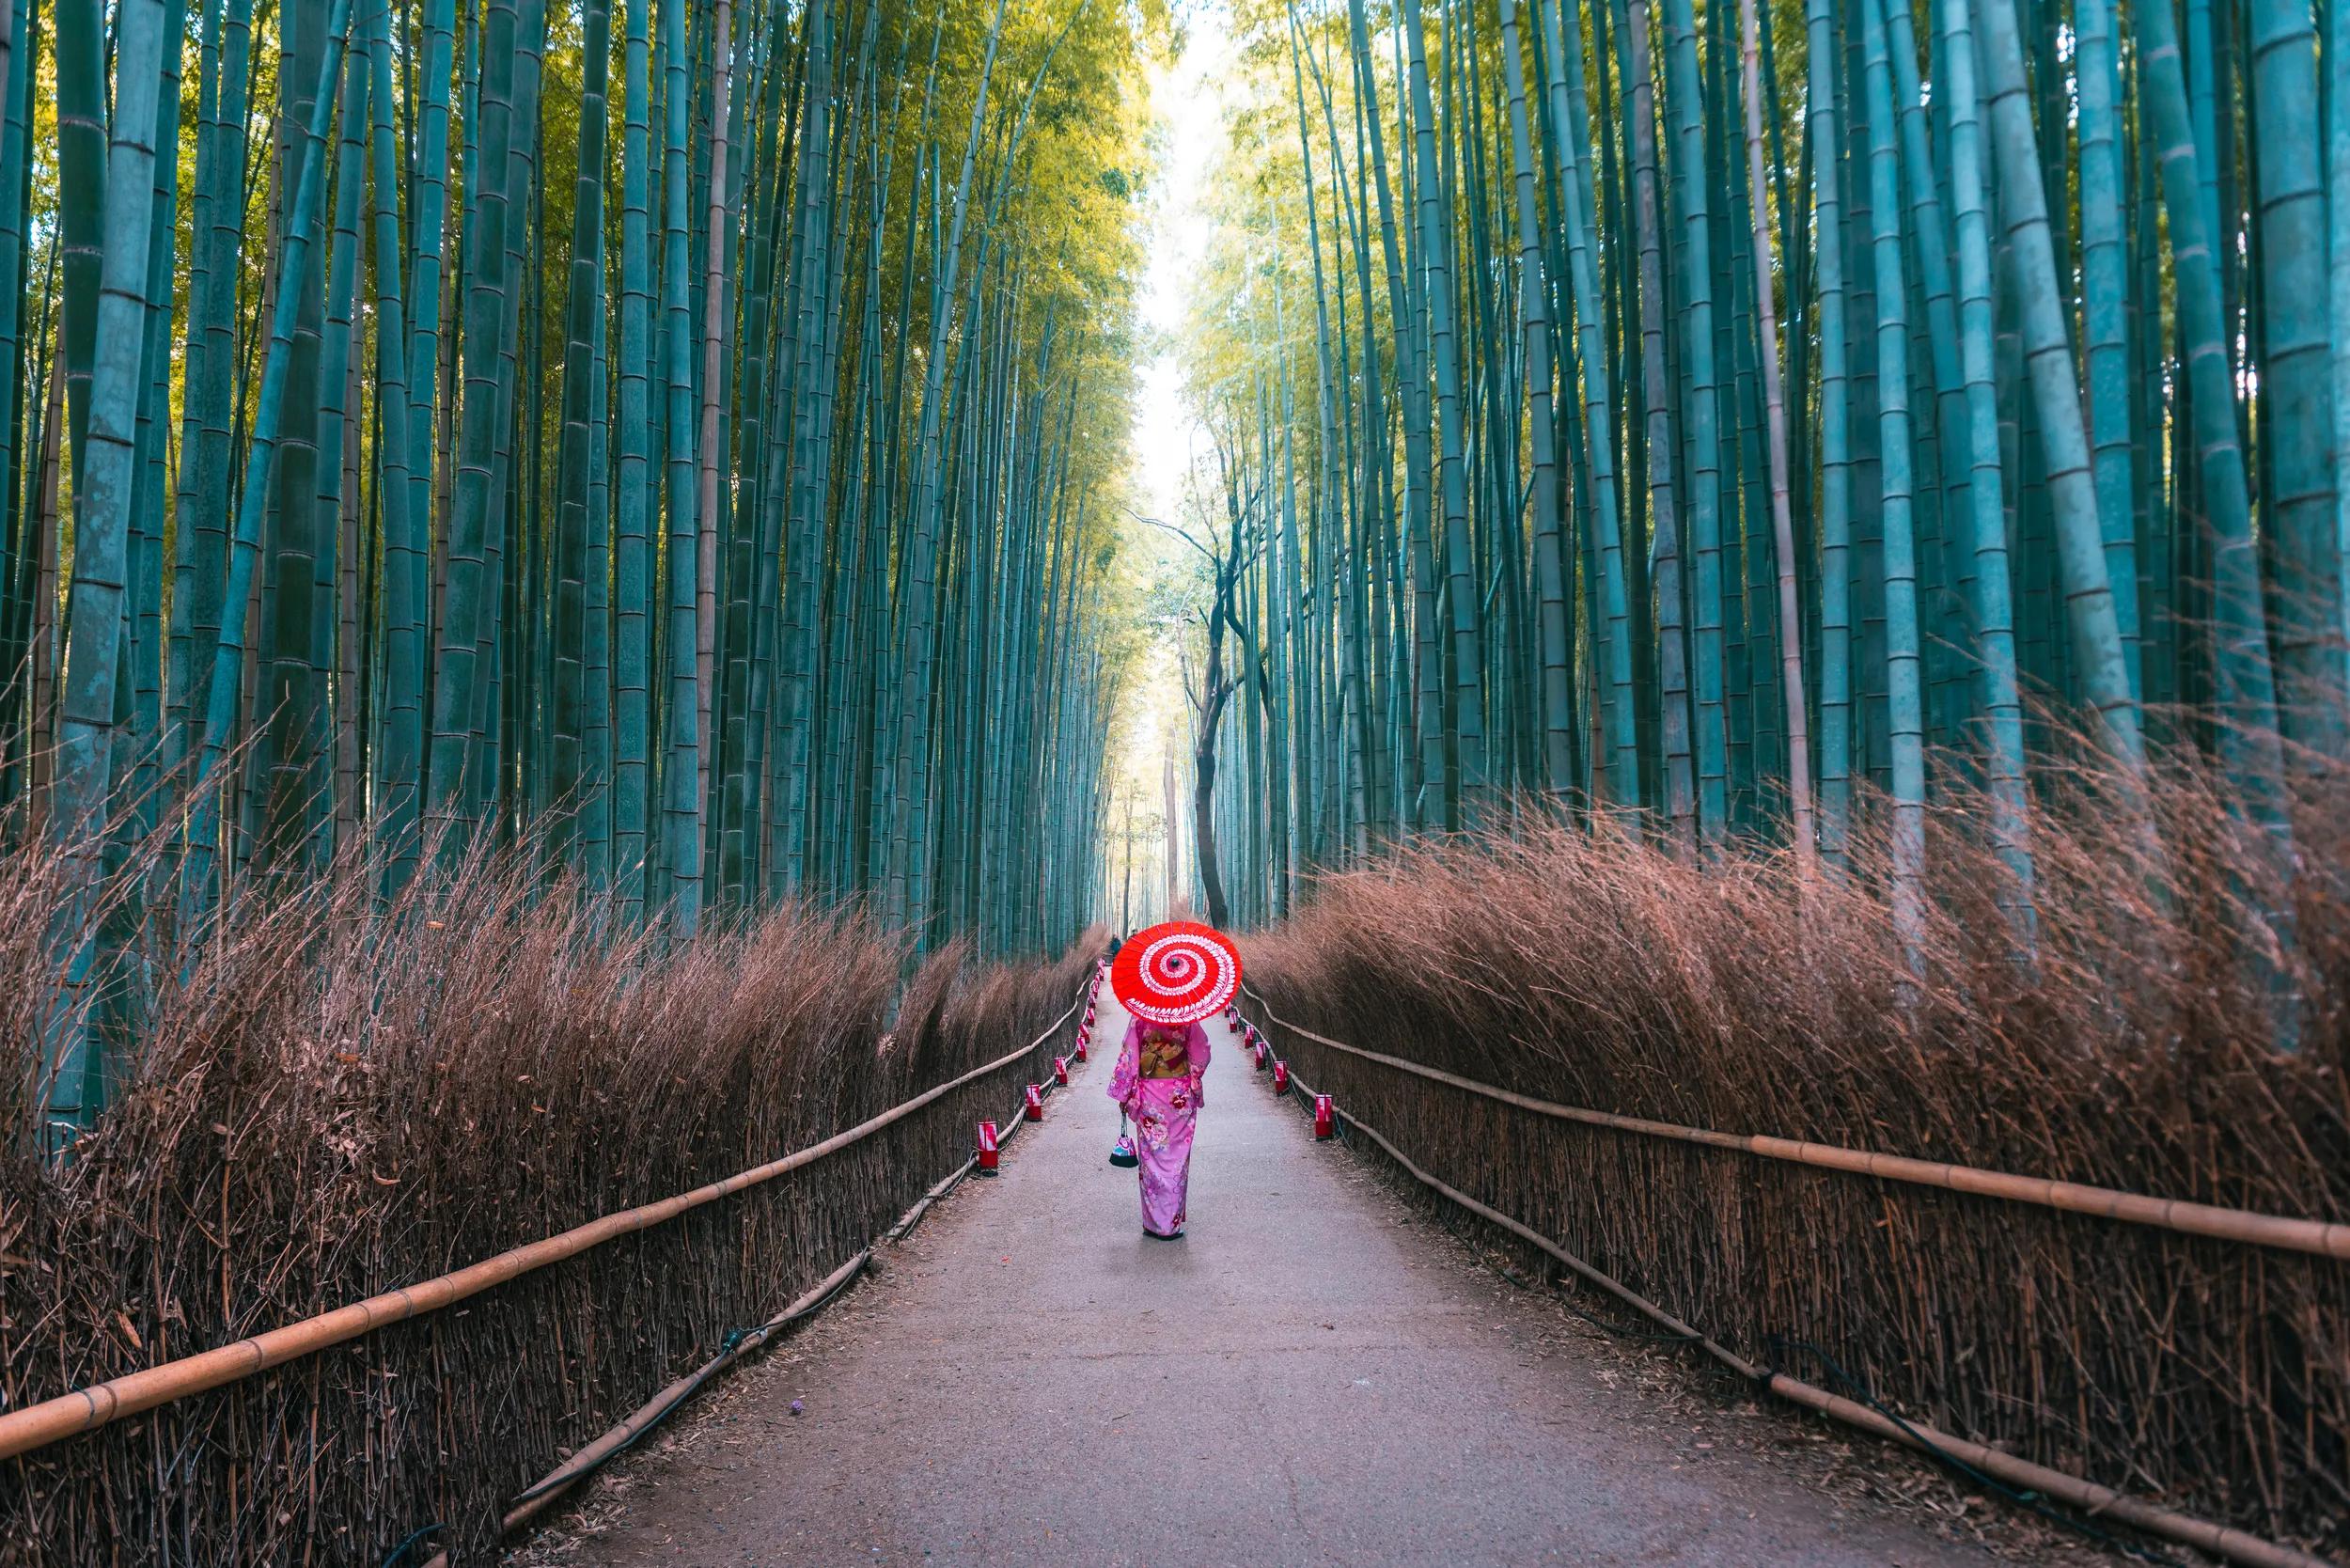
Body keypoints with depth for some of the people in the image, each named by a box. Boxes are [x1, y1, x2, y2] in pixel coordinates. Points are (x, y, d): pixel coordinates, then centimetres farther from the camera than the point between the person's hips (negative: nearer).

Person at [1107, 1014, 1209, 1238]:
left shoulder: (1140, 1018, -6)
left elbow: (1128, 1056, -5)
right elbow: (1201, 1054, 1)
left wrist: (1124, 1094, 2)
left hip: (1149, 1095, 0)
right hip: (1181, 1095, 1)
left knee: (1152, 1156, 8)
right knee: (1177, 1158, 8)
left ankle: (1154, 1222, 11)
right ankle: (1173, 1223, 11)